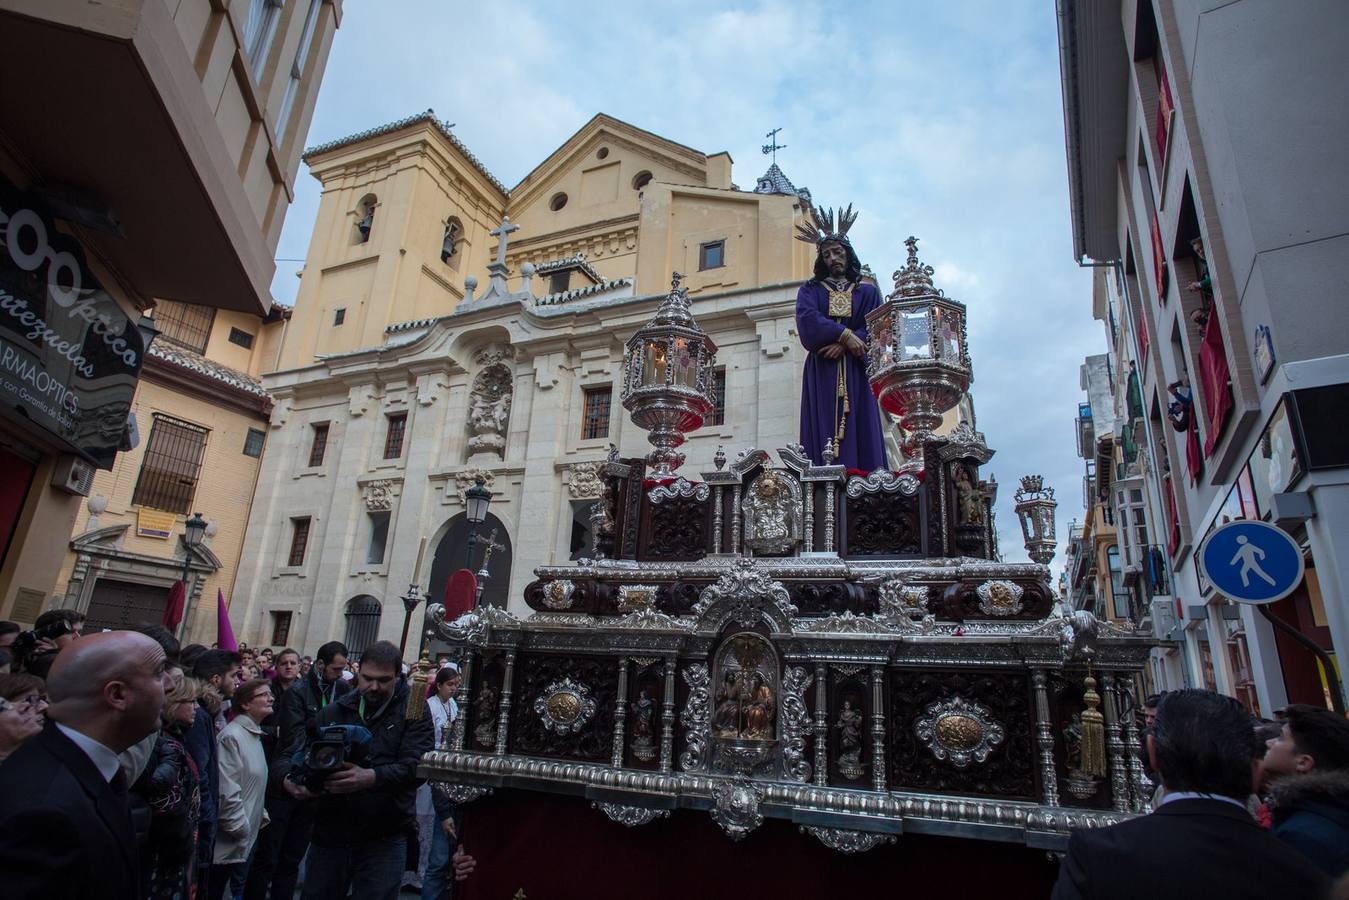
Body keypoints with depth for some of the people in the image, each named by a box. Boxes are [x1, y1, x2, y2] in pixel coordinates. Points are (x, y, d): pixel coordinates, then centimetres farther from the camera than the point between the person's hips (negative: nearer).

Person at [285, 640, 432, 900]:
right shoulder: (331, 713, 8)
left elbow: (415, 765, -17)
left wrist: (371, 778, -32)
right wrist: (295, 780, -15)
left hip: (384, 840, -3)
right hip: (330, 835, 4)